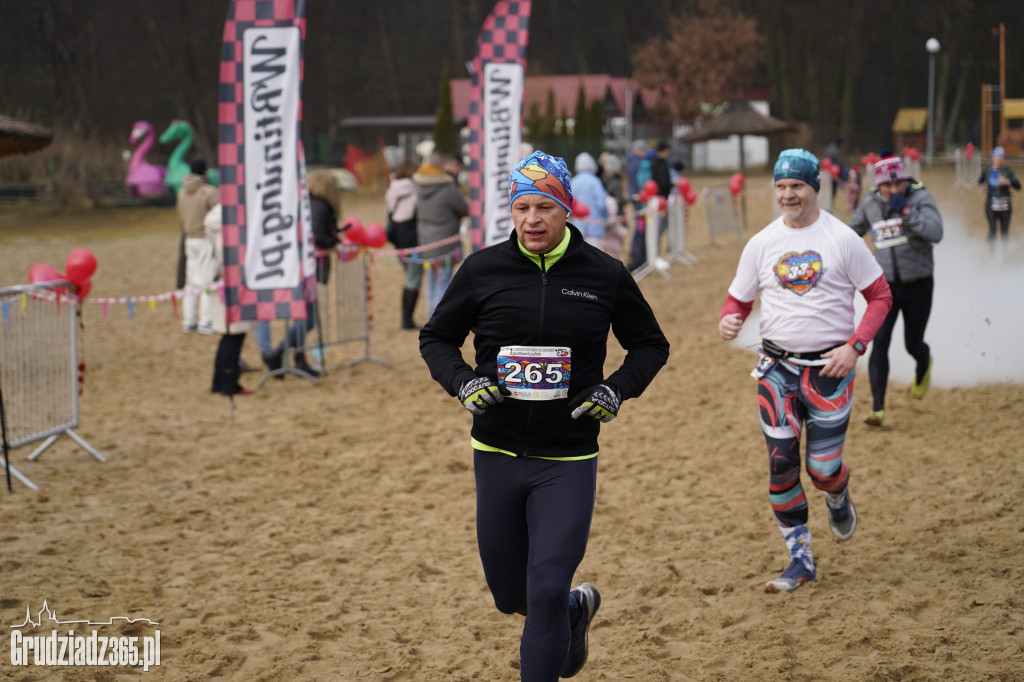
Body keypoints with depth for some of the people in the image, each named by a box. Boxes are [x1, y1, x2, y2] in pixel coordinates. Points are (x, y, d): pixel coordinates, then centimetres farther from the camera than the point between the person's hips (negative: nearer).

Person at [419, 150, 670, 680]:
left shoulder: (605, 275, -2)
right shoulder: (483, 269, -1)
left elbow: (651, 344, 11)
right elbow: (436, 338, 11)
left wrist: (617, 390, -6)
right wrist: (462, 383, -8)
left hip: (568, 461, -2)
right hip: (496, 454, 2)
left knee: (547, 593, -10)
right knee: (510, 595, 13)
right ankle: (577, 607, 46)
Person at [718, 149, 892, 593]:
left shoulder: (842, 239, -4)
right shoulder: (761, 244, 4)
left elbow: (880, 296, 0)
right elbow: (738, 299, 11)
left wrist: (854, 347, -12)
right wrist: (728, 320, -14)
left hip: (829, 367, -3)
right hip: (777, 368, 3)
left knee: (822, 468, -3)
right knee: (781, 463, -1)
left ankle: (838, 498, 35)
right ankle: (801, 560, 9)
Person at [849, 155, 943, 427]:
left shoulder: (920, 198, -14)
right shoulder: (870, 203, -2)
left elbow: (935, 234, -29)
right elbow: (853, 231, 16)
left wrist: (906, 211, -35)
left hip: (918, 285, -2)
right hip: (886, 285, 2)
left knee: (913, 345, 11)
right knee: (880, 343, -13)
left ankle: (923, 367, 50)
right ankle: (878, 408, -14)